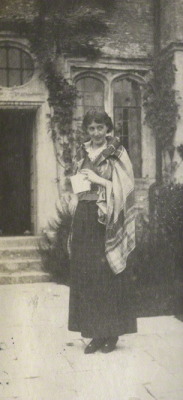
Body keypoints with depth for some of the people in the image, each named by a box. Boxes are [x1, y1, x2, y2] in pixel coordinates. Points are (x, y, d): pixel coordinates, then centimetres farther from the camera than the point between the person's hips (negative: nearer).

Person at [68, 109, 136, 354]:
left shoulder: (117, 154, -1)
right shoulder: (82, 154, 14)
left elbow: (125, 188, -7)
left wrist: (99, 180, -13)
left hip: (107, 219, -5)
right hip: (84, 217, 5)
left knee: (108, 275, -3)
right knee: (85, 274, 3)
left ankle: (112, 333, 9)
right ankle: (96, 333, 12)